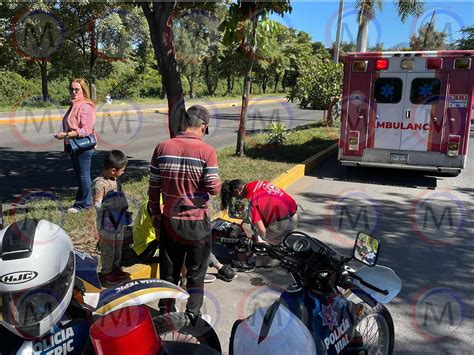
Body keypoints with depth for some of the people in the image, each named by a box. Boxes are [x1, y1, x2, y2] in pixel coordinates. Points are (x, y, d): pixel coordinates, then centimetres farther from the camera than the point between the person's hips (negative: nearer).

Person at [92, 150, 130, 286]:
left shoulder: (116, 180, 3)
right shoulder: (100, 183, -23)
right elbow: (97, 205, -24)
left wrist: (124, 205, -1)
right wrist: (112, 202, -27)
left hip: (119, 221, 8)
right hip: (106, 223, -8)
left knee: (118, 246, 21)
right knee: (108, 249, 6)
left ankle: (115, 267, 38)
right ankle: (105, 272, 23)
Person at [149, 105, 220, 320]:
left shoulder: (162, 148, -5)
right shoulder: (206, 151, -15)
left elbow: (153, 186, 0)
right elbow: (214, 188, -16)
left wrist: (155, 212, 12)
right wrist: (217, 183, 7)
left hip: (169, 220, 3)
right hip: (198, 222, -3)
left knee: (169, 271, 19)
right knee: (196, 273, 15)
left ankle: (165, 313, 33)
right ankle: (192, 315, 24)